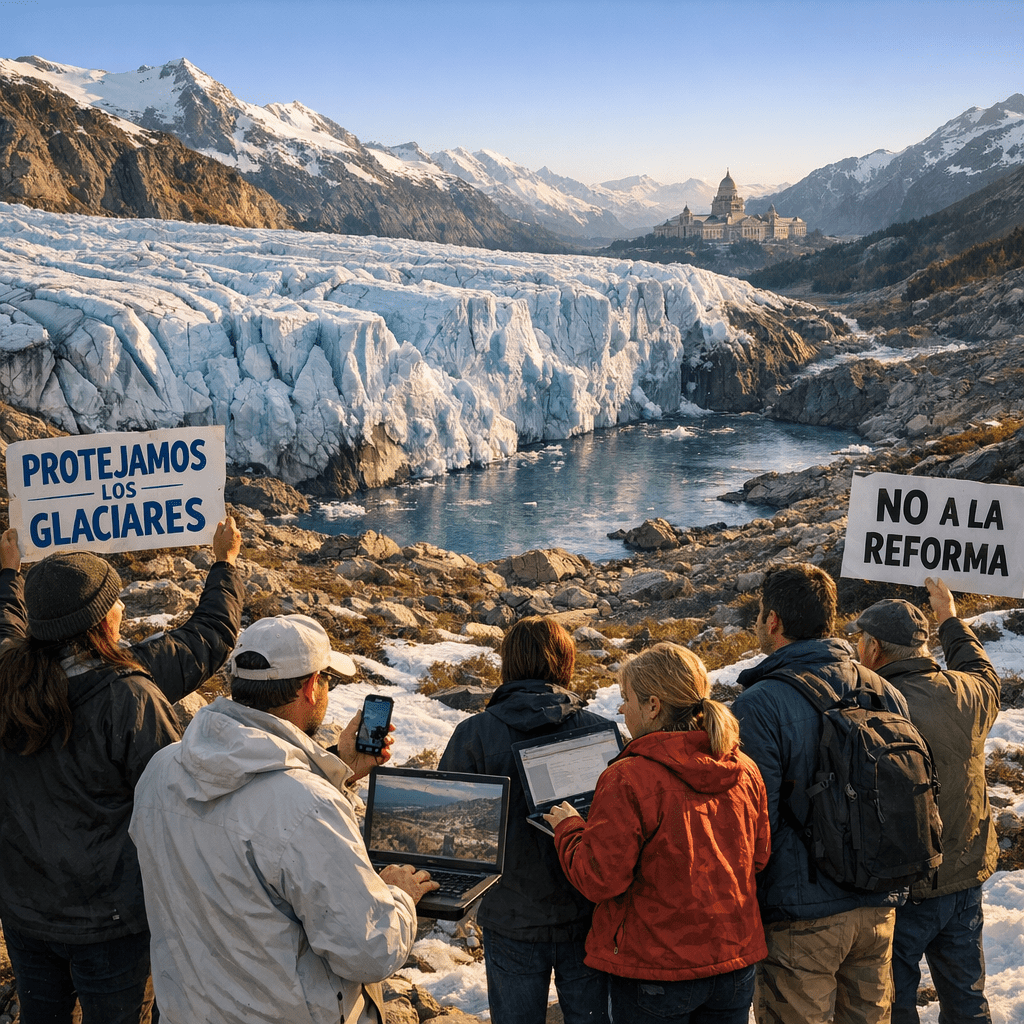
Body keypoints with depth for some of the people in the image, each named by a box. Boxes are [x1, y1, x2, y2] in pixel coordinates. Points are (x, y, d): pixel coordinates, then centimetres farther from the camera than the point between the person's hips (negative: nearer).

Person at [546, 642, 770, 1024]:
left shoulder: (628, 779, -21)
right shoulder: (745, 771, -2)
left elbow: (599, 879, -18)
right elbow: (759, 856, 9)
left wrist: (568, 828, -1)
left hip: (657, 969, -5)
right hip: (736, 960, 5)